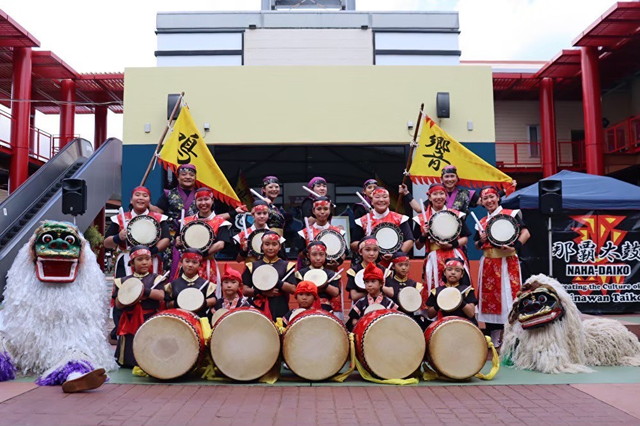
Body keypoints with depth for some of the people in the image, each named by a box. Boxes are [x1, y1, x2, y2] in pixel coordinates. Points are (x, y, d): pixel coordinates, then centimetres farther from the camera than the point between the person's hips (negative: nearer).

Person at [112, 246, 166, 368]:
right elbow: (118, 304, 3)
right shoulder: (124, 281, 9)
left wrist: (143, 290, -17)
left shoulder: (155, 278, 5)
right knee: (130, 355, 3)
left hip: (150, 320, -2)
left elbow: (161, 296, -11)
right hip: (130, 322, 2)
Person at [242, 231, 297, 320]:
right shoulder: (252, 266, 10)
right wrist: (261, 292, -11)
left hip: (280, 311, -1)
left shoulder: (287, 266, 7)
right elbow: (245, 290, 5)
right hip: (259, 309, 1)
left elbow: (293, 289, -2)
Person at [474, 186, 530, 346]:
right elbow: (477, 246, 19)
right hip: (488, 264, 5)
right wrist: (481, 241, -3)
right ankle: (493, 337, 15)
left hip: (507, 262, -5)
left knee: (508, 295, -6)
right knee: (489, 296, 6)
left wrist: (515, 247, -23)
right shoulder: (481, 222, 13)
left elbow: (526, 233, -9)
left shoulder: (510, 214, 0)